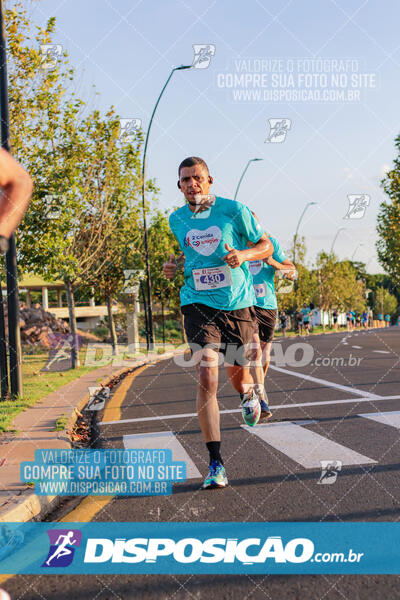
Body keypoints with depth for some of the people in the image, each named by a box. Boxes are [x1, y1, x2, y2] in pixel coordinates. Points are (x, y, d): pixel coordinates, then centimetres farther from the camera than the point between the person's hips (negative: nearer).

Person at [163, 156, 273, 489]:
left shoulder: (233, 210, -6)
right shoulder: (176, 220, 5)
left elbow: (266, 245, 3)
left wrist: (244, 255, -18)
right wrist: (173, 267, 3)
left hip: (238, 303, 0)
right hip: (199, 304, 1)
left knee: (237, 372, 13)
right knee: (207, 379, -15)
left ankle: (249, 394, 56)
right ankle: (216, 464, -11)